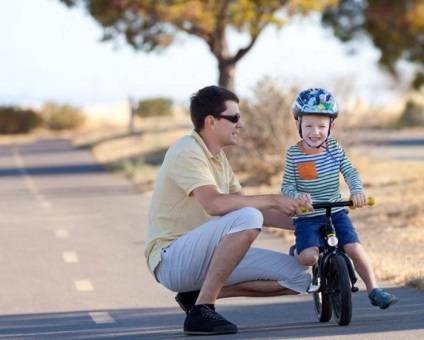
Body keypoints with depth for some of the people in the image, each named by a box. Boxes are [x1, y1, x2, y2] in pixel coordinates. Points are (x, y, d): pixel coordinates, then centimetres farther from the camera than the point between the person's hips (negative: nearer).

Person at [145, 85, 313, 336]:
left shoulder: (218, 157, 17)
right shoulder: (187, 152, -14)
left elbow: (250, 204, 20)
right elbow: (214, 203, -29)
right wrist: (273, 200, -22)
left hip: (203, 257, 9)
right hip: (172, 257, -9)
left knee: (298, 277, -2)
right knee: (247, 218, -34)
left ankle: (200, 293, 3)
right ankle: (201, 310, -27)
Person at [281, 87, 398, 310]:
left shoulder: (334, 147, 2)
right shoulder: (294, 154, -6)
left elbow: (350, 172, 1)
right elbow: (287, 186, -4)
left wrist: (357, 190, -19)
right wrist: (297, 195, -26)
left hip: (336, 212, 2)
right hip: (306, 217, -2)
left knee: (354, 248, -14)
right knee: (308, 257, -23)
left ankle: (374, 290, 0)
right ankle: (296, 252, 14)